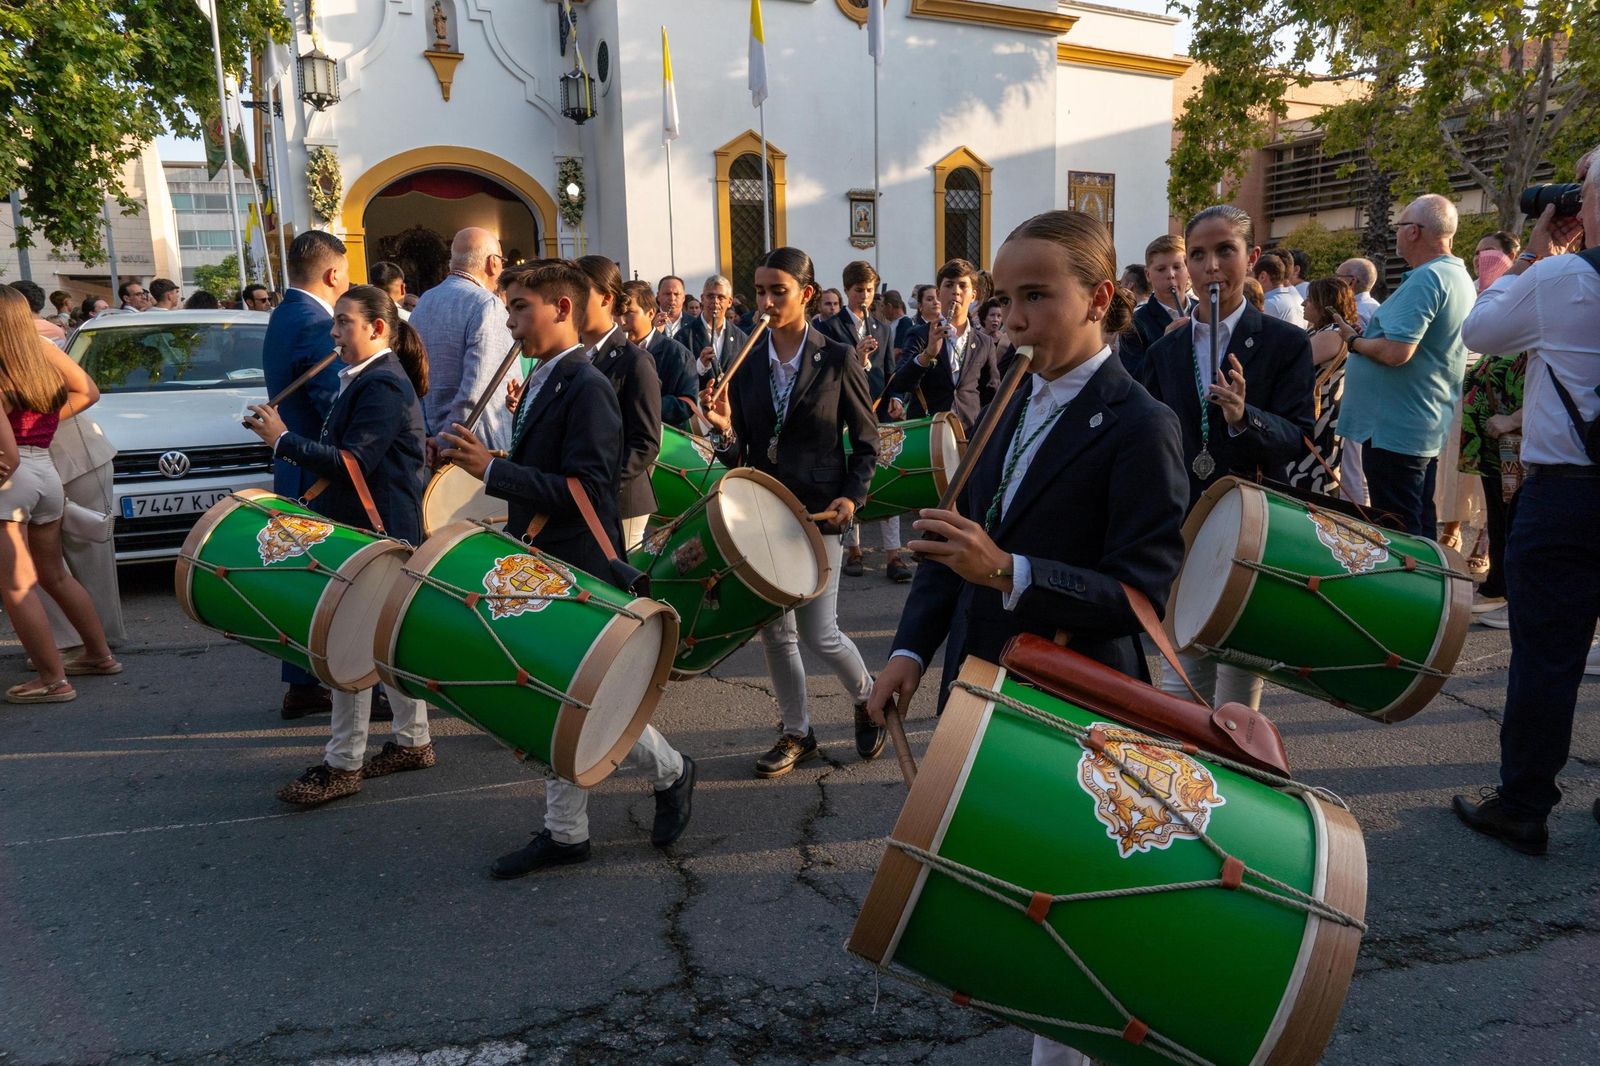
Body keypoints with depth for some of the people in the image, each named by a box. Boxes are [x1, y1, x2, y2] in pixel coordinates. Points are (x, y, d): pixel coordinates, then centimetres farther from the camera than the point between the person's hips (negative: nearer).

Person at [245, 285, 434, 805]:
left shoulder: (382, 385, -17)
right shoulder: (367, 379, 16)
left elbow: (353, 463, -23)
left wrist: (284, 440, -18)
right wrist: (286, 438, 8)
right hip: (374, 528, 11)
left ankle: (343, 763, 4)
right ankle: (413, 741, 25)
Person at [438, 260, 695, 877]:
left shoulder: (587, 388, -17)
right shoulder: (539, 384, 11)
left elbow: (586, 490, -25)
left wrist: (491, 469, -27)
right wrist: (514, 539, 13)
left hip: (580, 574, -9)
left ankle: (670, 772, 28)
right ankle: (565, 833, 26)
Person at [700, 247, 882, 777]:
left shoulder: (838, 360, -6)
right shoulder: (745, 365, 3)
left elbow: (867, 441, -1)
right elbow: (737, 455, 2)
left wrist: (852, 496, -15)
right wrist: (724, 430, -19)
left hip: (818, 513, -4)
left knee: (819, 634, -2)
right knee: (775, 632, 10)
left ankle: (867, 699, 29)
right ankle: (797, 733, 28)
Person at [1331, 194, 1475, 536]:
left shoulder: (1425, 279, -18)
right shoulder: (1460, 276, 15)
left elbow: (1396, 352, -26)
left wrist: (1354, 340, -8)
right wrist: (1366, 335, 16)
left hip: (1395, 430, -10)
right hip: (1431, 429, 10)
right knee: (1419, 531, 16)